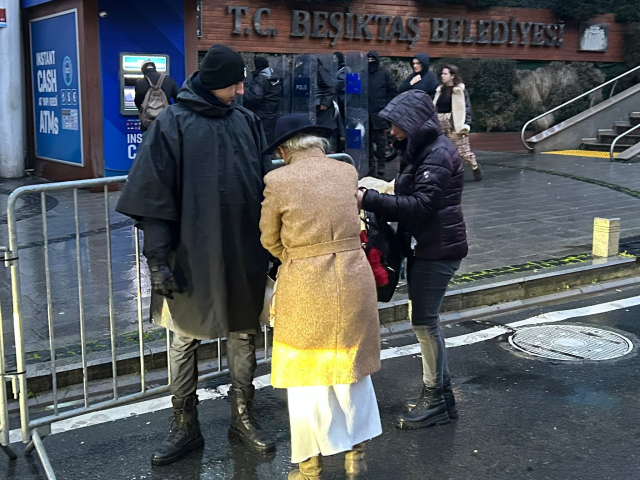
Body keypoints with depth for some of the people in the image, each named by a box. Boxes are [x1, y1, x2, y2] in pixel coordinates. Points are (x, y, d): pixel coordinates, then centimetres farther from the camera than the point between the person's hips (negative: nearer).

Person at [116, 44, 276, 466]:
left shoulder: (246, 121, 5)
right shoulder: (173, 125, -7)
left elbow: (264, 186, 10)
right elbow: (155, 198, -8)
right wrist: (158, 258, -13)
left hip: (244, 253, 4)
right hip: (193, 253, -3)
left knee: (244, 333, 12)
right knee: (186, 338, 8)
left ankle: (243, 417, 29)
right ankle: (186, 428, 22)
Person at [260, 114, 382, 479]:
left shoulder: (277, 181, -7)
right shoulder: (348, 172, 3)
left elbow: (270, 239, 3)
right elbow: (351, 223, 12)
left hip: (305, 286, -3)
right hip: (353, 280, 4)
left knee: (307, 377, 12)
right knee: (352, 369, 20)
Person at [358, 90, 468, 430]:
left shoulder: (437, 156, -17)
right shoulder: (419, 151, 14)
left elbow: (420, 206, -25)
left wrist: (369, 200, -26)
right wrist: (374, 198, 0)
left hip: (437, 251, -10)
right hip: (424, 247, 10)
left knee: (424, 322, -4)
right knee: (425, 321, 14)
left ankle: (436, 401, 8)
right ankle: (440, 395, 25)